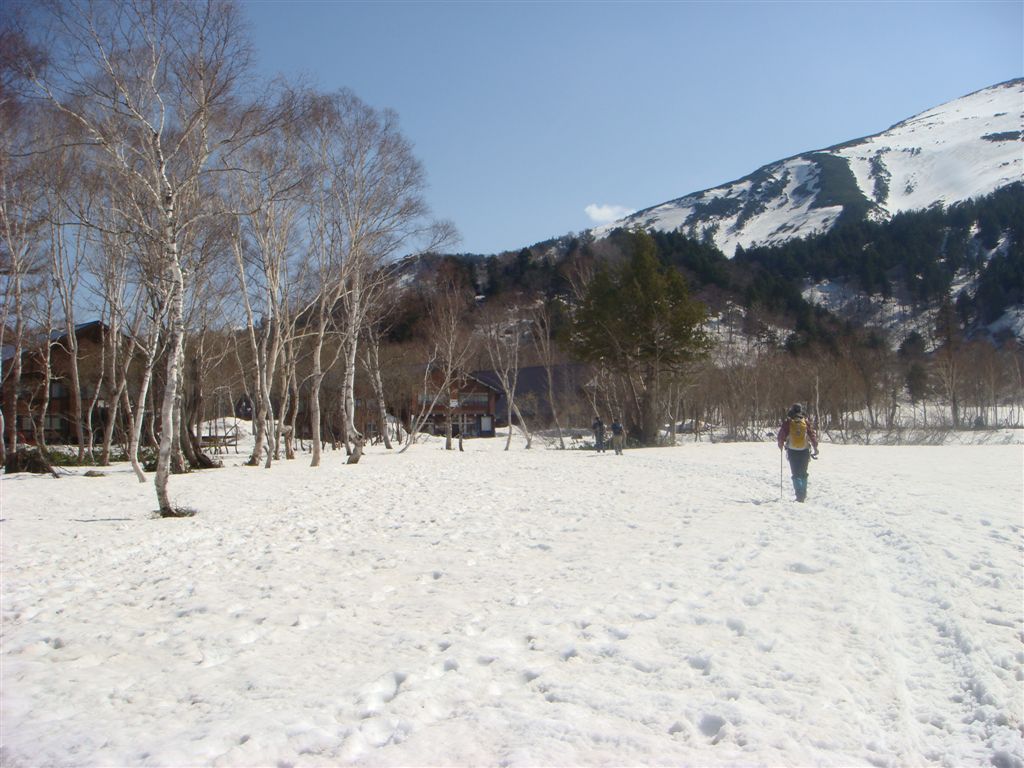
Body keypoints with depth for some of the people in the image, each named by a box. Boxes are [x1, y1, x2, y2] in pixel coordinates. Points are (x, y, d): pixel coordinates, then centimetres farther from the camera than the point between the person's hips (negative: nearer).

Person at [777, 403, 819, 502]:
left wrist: (780, 445, 17)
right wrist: (815, 448, 11)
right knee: (803, 473, 17)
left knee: (795, 474, 0)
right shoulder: (806, 422, 0)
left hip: (792, 451, -2)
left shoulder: (787, 422, -5)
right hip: (805, 451, 2)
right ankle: (804, 493, 20)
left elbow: (781, 435, -2)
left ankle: (799, 493, -16)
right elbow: (813, 435, 1)